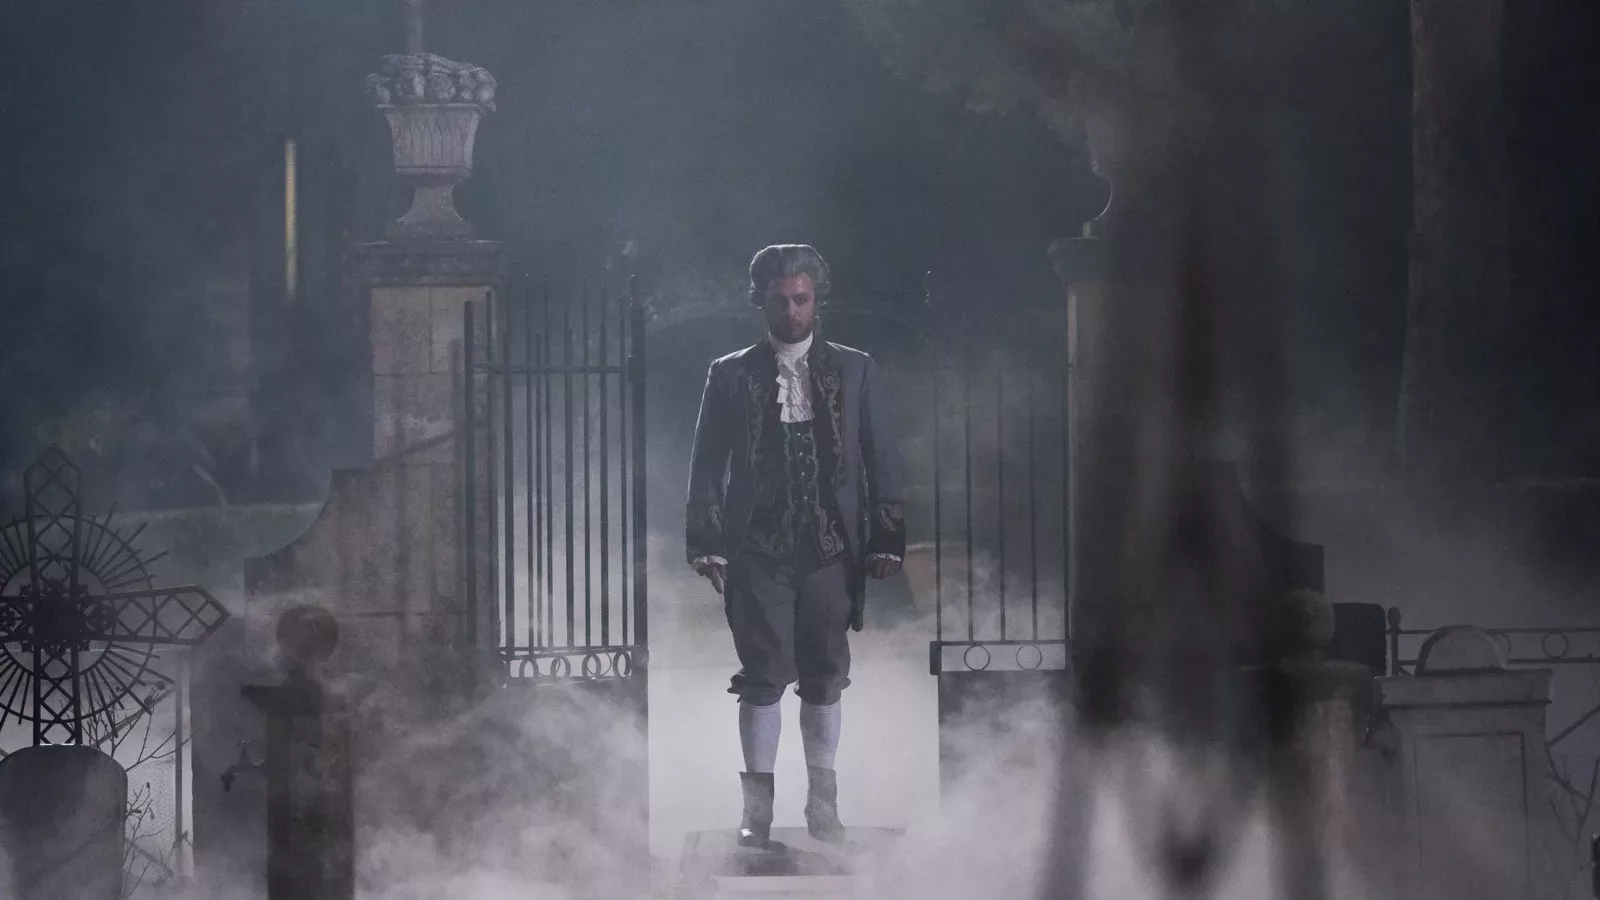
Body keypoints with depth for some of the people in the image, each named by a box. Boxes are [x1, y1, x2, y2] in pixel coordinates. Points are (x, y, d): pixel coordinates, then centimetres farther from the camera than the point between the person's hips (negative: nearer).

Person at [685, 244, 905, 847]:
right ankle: (757, 809, 4)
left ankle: (822, 805, 13)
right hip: (757, 549, -1)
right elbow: (707, 466, 4)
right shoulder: (731, 375, 4)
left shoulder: (853, 371, 6)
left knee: (825, 680, 5)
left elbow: (881, 460, 6)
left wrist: (885, 541, -1)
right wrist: (708, 545, -4)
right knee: (763, 679, -2)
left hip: (831, 548, 1)